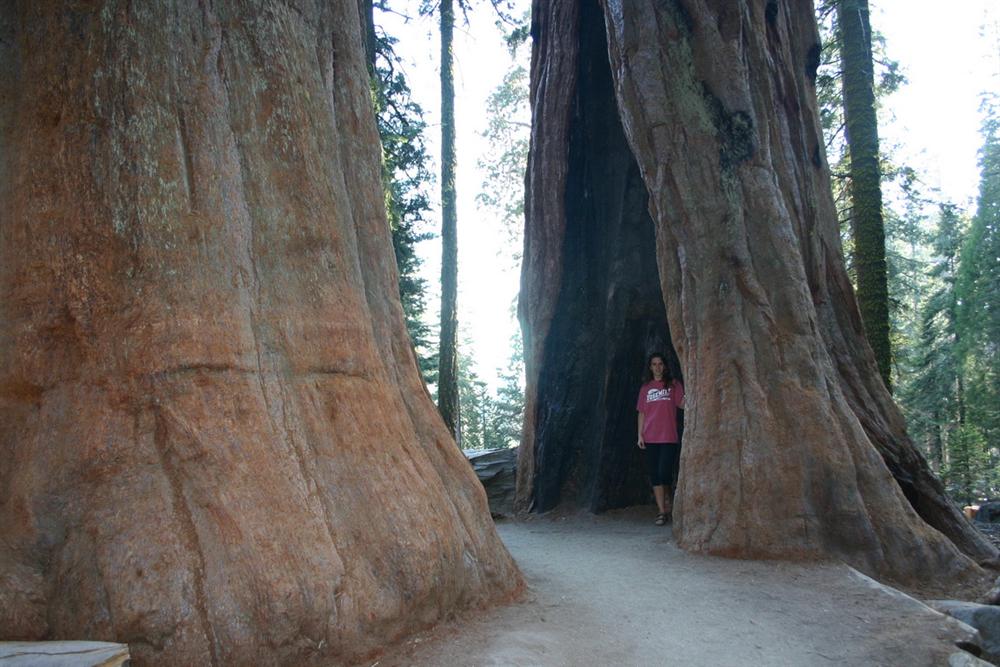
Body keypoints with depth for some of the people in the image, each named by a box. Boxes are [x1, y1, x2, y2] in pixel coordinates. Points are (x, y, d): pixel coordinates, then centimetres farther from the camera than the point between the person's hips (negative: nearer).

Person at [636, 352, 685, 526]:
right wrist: (640, 434, 4)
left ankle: (669, 500, 19)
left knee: (664, 473, -11)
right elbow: (642, 413, 12)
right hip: (650, 438, 3)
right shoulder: (646, 388, 13)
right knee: (655, 476, 2)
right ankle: (662, 512, 7)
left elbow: (683, 404, -6)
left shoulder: (673, 384, 5)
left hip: (669, 437, -3)